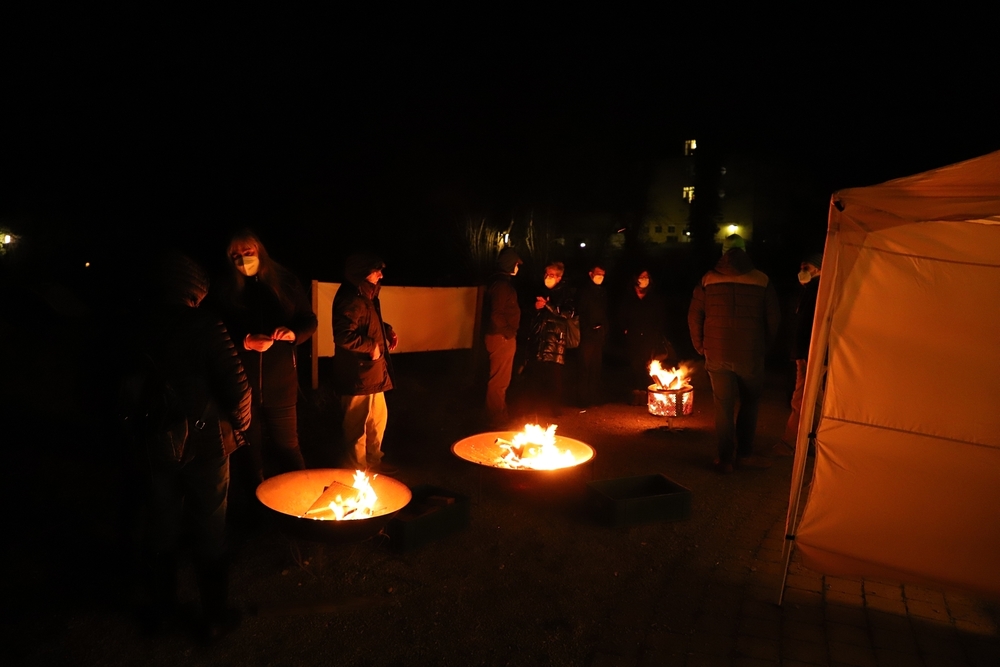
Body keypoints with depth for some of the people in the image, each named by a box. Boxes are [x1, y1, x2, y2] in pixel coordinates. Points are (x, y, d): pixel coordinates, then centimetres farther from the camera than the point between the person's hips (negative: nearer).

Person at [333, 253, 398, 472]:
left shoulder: (365, 296, 11)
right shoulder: (351, 300, -22)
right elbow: (343, 336, -31)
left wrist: (387, 331, 8)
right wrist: (371, 346, -21)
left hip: (371, 372, 11)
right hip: (358, 374, -10)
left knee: (378, 418, 21)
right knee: (358, 426, 6)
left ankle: (373, 461, 37)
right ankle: (360, 469, 21)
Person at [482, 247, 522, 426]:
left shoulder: (498, 282, 12)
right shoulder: (502, 285, -20)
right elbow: (496, 315, -25)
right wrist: (509, 333, -15)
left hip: (500, 336, 10)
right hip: (501, 338, -10)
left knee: (499, 378, 21)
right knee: (499, 380, 1)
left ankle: (497, 413, 33)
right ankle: (497, 417, 11)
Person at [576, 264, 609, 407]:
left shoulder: (603, 292, 16)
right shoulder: (584, 291, -2)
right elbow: (580, 313, -8)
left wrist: (605, 330, 9)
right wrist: (587, 330, -13)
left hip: (599, 334, 6)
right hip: (588, 335, -6)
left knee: (596, 367, 9)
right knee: (586, 367, -7)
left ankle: (594, 397, 16)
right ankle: (585, 399, -2)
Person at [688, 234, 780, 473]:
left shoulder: (708, 280, 0)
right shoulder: (761, 281, -1)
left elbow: (694, 316, -1)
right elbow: (773, 318, 0)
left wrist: (701, 347, 11)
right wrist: (763, 345, 13)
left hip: (717, 354, 1)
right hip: (750, 355, -1)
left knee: (724, 406, 8)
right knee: (749, 404, 16)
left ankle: (725, 458, 12)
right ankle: (744, 453, 19)